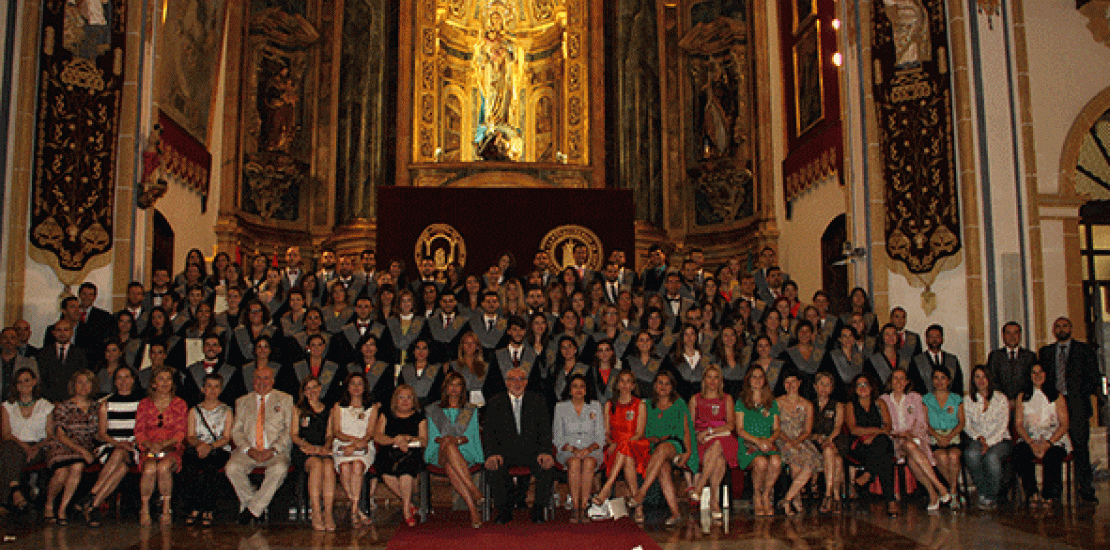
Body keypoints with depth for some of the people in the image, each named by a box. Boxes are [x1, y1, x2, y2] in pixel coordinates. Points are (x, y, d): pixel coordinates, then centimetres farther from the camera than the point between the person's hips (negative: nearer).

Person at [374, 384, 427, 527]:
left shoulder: (419, 417, 16)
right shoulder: (386, 415, 19)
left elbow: (424, 441, 7)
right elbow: (377, 436, 6)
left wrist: (408, 438, -12)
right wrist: (395, 440, -10)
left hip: (412, 452, -1)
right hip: (389, 452, 1)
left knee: (405, 469, -36)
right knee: (387, 473, -32)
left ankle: (406, 508, -16)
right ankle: (409, 503, -12)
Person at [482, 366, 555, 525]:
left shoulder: (538, 400, 9)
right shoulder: (495, 403, 7)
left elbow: (545, 429, 2)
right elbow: (488, 432, 1)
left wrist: (545, 452, -16)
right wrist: (492, 454, -18)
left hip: (531, 451, 0)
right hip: (505, 451, 0)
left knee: (547, 467, -29)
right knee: (493, 468, -30)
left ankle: (538, 510, -7)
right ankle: (504, 510, -8)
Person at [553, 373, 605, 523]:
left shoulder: (595, 406, 11)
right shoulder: (560, 407, 9)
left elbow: (600, 436, 7)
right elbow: (558, 438, 5)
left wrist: (589, 449, -13)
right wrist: (572, 449, -14)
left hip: (591, 450, 0)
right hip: (568, 450, 0)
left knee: (589, 463, -34)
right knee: (574, 463, -34)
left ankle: (583, 508, -33)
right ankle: (575, 508, -33)